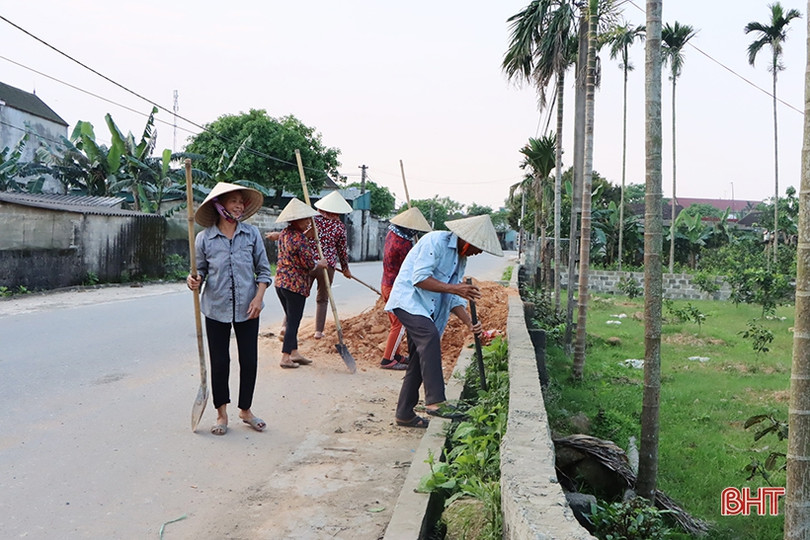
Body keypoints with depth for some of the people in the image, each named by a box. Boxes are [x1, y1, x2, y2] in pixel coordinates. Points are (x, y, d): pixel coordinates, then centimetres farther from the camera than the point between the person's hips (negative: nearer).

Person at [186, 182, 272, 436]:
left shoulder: (252, 233, -1)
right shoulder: (204, 238, -4)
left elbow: (263, 269, 4)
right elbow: (201, 270, 6)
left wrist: (259, 296, -7)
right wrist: (195, 281, -16)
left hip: (247, 308, 1)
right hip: (216, 308, -1)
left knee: (250, 361, 6)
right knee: (219, 362, 6)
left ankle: (245, 409, 27)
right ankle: (221, 413, 24)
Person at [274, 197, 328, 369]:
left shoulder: (285, 233, 8)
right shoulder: (300, 239, -19)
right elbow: (310, 264, -18)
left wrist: (308, 234, 18)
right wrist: (321, 263, 2)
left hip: (280, 282, 9)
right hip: (296, 285, -9)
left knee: (291, 319, 17)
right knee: (293, 321, 1)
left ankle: (294, 352, 24)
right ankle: (285, 358, 5)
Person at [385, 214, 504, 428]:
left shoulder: (461, 259, 15)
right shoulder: (436, 241, -12)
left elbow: (453, 299, 12)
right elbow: (419, 278, -21)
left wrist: (470, 323, -2)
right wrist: (453, 287, -23)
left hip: (426, 309, 9)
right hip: (408, 300, -9)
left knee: (419, 360, 7)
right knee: (430, 336, -31)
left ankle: (404, 414, 17)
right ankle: (435, 401, -36)